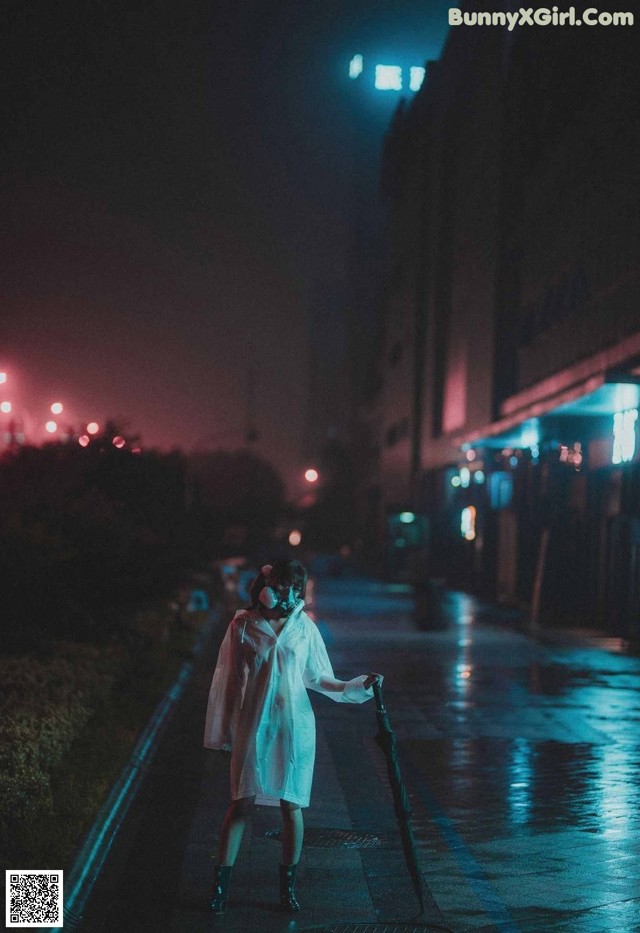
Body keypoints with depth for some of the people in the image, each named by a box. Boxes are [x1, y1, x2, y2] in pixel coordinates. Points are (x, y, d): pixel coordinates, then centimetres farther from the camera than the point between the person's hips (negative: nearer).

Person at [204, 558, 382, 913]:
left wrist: (357, 686, -3)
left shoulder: (304, 627, 3)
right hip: (254, 726, -1)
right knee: (242, 803, -2)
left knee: (292, 804, 4)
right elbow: (228, 681, 4)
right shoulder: (243, 626, -1)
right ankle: (221, 884, 5)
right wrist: (225, 729, 5)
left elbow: (317, 678, 8)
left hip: (294, 726, 1)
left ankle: (288, 887, 15)